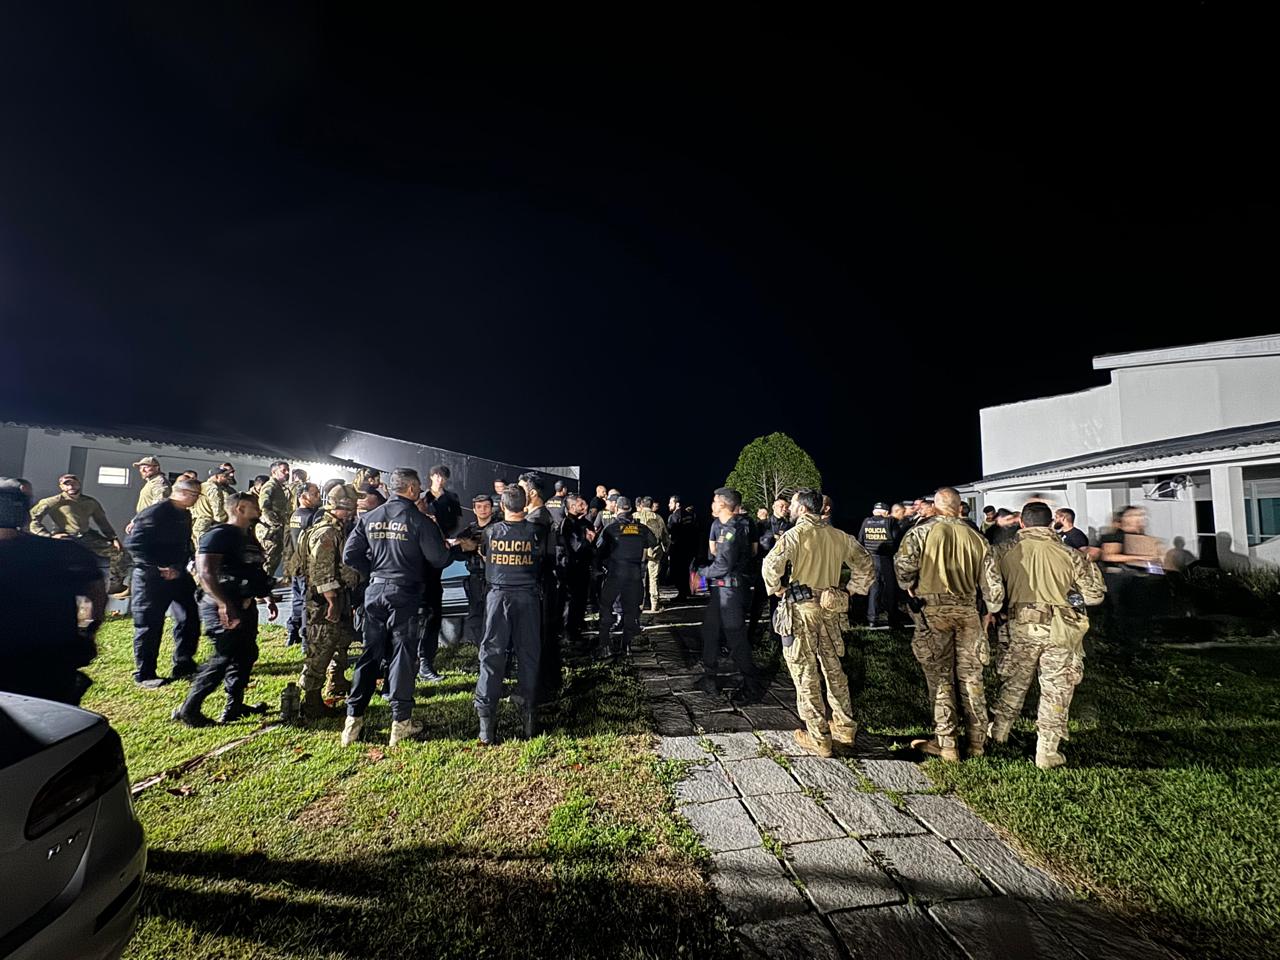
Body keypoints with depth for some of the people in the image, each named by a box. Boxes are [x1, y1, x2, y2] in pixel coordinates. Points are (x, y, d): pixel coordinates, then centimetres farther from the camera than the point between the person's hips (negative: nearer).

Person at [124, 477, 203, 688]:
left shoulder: (185, 515, 12)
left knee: (189, 619, 8)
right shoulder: (155, 512, -14)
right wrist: (158, 568, -21)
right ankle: (144, 675, 14)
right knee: (149, 625, 2)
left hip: (178, 574, 8)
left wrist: (183, 565, 8)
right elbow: (133, 542, -20)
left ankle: (184, 665, 20)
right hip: (151, 576, -8)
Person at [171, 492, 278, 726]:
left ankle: (234, 707, 26)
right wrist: (225, 605, -29)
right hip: (224, 608, -9)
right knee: (224, 658, -5)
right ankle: (188, 710, 10)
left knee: (246, 655, 14)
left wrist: (268, 598, 16)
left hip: (246, 606, 9)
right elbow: (205, 572, -23)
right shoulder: (219, 535, -15)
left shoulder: (249, 537, 14)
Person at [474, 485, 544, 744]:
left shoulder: (490, 531, -2)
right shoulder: (535, 532, -5)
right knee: (528, 654, 10)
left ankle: (486, 719, 7)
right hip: (527, 597, 0)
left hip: (498, 596, 0)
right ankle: (527, 712, 15)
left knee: (492, 654, 6)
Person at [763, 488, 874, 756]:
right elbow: (865, 566, 12)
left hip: (802, 607, -6)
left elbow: (771, 564, -27)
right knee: (833, 667, 19)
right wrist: (849, 592, 14)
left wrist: (777, 589, -11)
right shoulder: (838, 536, 6)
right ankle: (845, 729, 30)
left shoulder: (795, 534, -13)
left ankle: (818, 738, 13)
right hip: (831, 607, 6)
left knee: (805, 672, 5)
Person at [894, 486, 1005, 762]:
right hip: (967, 609, 4)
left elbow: (903, 564, -18)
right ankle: (977, 742, 26)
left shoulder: (921, 531, -4)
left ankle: (947, 744, 13)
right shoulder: (975, 537, 8)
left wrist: (909, 587, 2)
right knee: (971, 677, 15)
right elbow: (992, 582, 7)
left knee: (940, 678, 6)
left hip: (931, 610, -3)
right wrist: (992, 612, 20)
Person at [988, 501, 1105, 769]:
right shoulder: (1069, 554, -1)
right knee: (1056, 691, 11)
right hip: (1061, 631, 0)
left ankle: (997, 733, 30)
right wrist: (1065, 598, 18)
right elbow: (1095, 593, 3)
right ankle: (1047, 753, 18)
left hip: (1021, 627, 1)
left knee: (1014, 684, 18)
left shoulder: (1005, 552, -1)